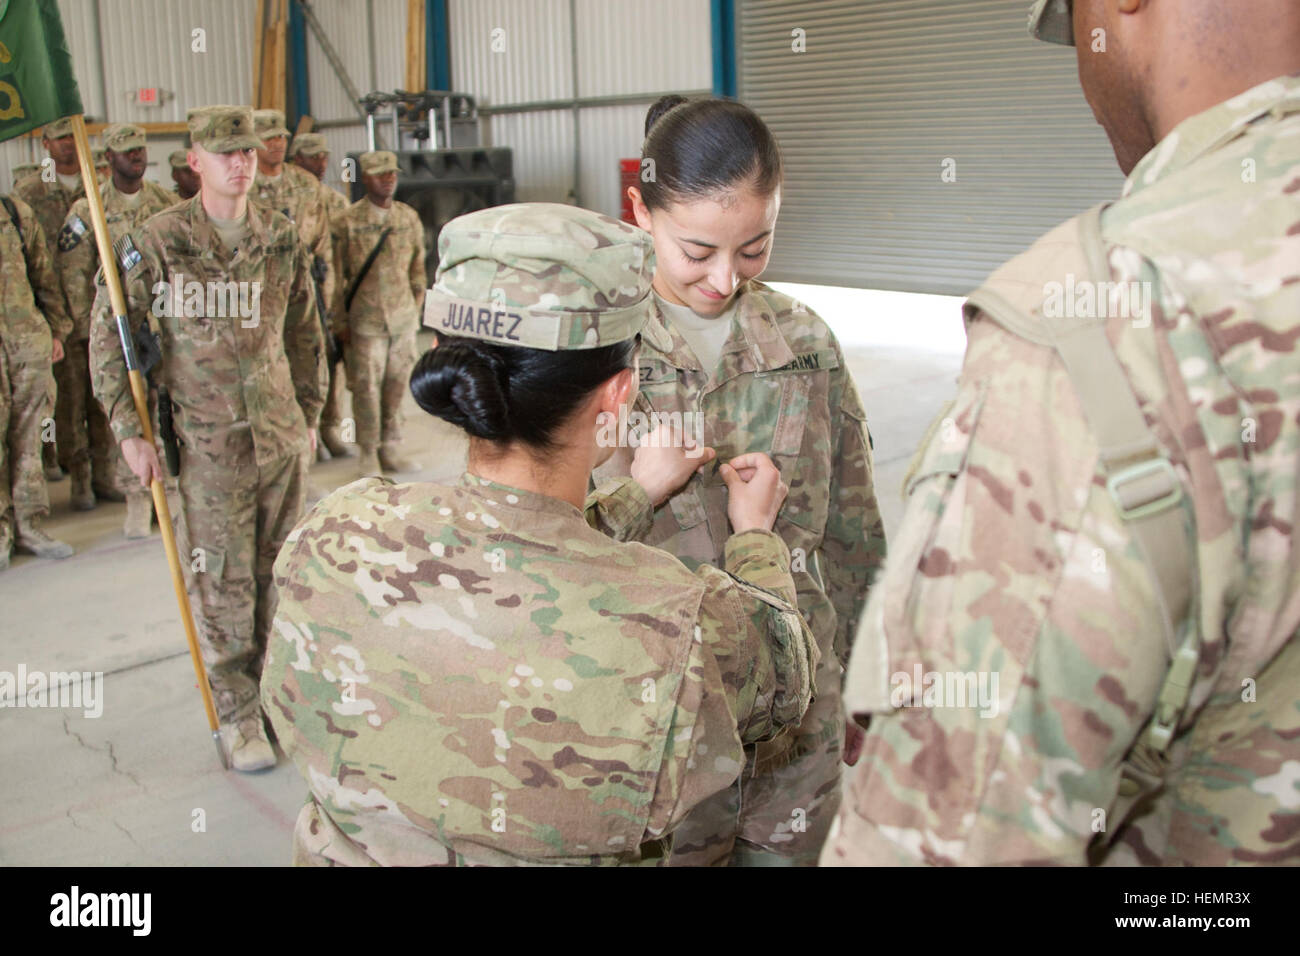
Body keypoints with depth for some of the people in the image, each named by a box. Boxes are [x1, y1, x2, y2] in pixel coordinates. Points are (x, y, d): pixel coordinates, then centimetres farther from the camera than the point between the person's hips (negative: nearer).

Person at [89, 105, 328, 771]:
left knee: (277, 572, 12)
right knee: (223, 584, 1)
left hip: (281, 437, 4)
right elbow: (108, 335, -3)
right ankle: (237, 714, 15)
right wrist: (130, 430, -7)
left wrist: (311, 410, 17)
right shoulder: (156, 242, -7)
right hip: (208, 444, -4)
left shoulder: (282, 240, 5)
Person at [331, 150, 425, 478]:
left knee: (397, 383, 7)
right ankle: (369, 454, 10)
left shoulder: (410, 217, 8)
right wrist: (341, 321, -3)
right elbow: (338, 275, -1)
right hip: (366, 319, -3)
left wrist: (415, 309, 14)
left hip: (403, 317, 4)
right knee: (366, 386, -1)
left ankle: (391, 449, 19)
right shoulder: (348, 221, -4)